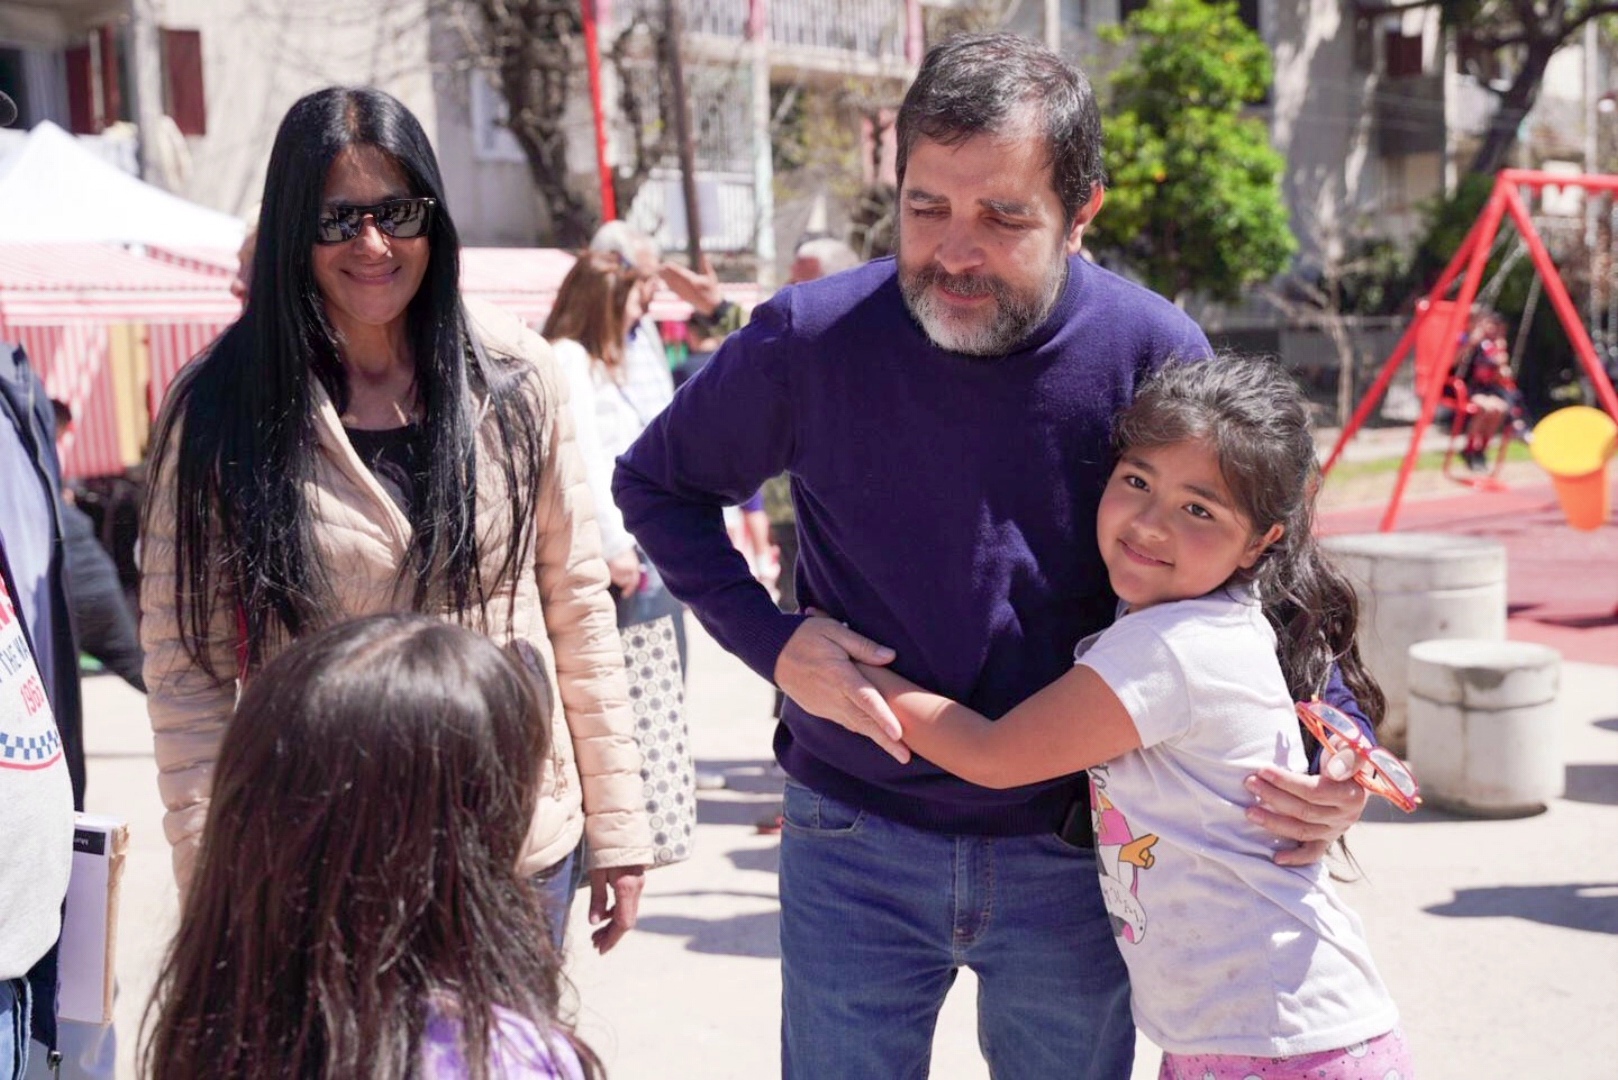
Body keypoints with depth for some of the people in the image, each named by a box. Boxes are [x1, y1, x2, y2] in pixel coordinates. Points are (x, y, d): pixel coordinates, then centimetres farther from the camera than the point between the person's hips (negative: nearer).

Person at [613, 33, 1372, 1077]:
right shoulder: (812, 338, -13)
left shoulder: (1154, 352, -12)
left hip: (1071, 859, 1)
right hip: (857, 848, 0)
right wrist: (770, 639, -10)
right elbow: (655, 484, 4)